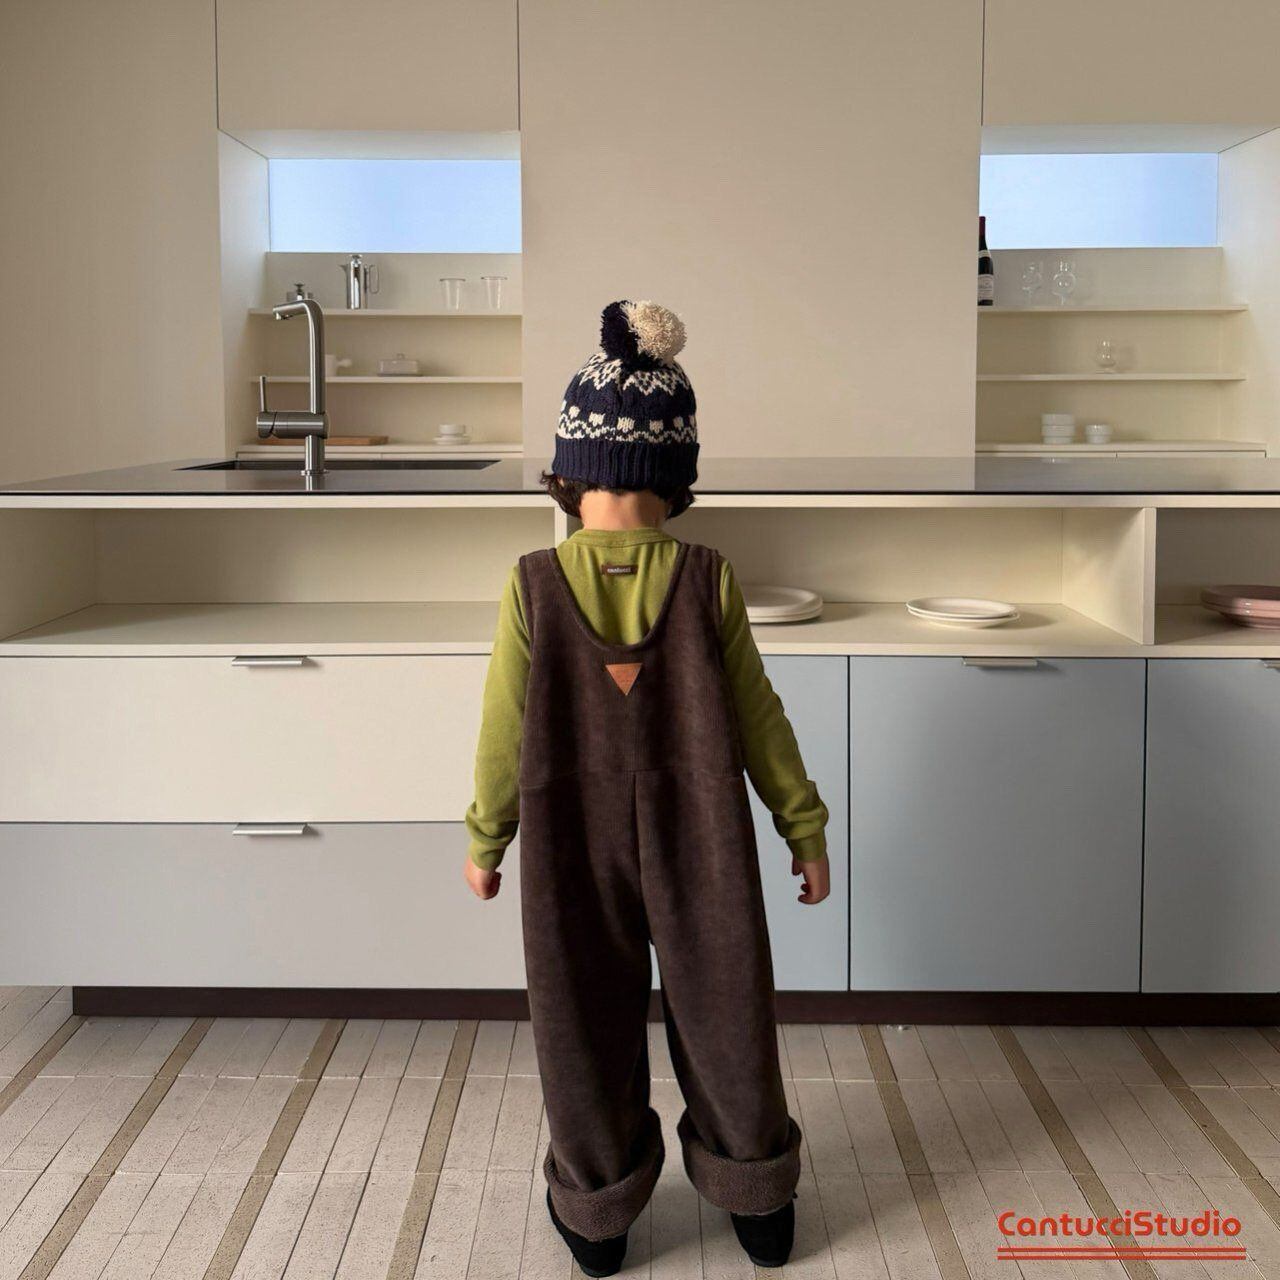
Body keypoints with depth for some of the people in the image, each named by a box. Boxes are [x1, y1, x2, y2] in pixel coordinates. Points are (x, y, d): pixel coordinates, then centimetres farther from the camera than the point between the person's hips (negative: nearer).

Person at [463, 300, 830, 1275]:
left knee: (587, 1020, 14)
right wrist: (804, 826, 8)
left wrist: (486, 839, 9)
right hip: (695, 839, 1)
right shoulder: (709, 581, -11)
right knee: (720, 1009, 16)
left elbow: (506, 729, -5)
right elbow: (757, 719, -4)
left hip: (573, 840, 0)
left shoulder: (534, 585, -11)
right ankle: (757, 1198, 31)